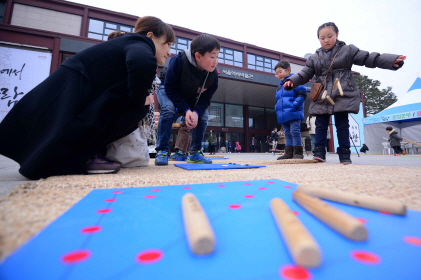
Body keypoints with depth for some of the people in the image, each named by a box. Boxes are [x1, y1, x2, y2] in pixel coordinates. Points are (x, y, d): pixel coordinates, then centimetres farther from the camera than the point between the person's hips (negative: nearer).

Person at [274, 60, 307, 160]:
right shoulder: (279, 87, 22)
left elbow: (302, 93, -9)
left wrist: (295, 104, -18)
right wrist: (277, 109, 12)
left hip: (294, 114, -8)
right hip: (283, 115, 8)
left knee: (295, 131, -9)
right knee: (287, 134, 9)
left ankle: (298, 153, 0)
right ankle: (289, 153, 14)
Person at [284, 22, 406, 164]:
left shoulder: (348, 50, 9)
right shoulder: (314, 58, 13)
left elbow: (369, 58, 6)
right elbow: (304, 74, 8)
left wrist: (393, 60, -4)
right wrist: (292, 81, -9)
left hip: (343, 96, -1)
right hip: (322, 98, 2)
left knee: (342, 125, 1)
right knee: (321, 125, 0)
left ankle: (344, 154, 8)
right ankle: (319, 152, 6)